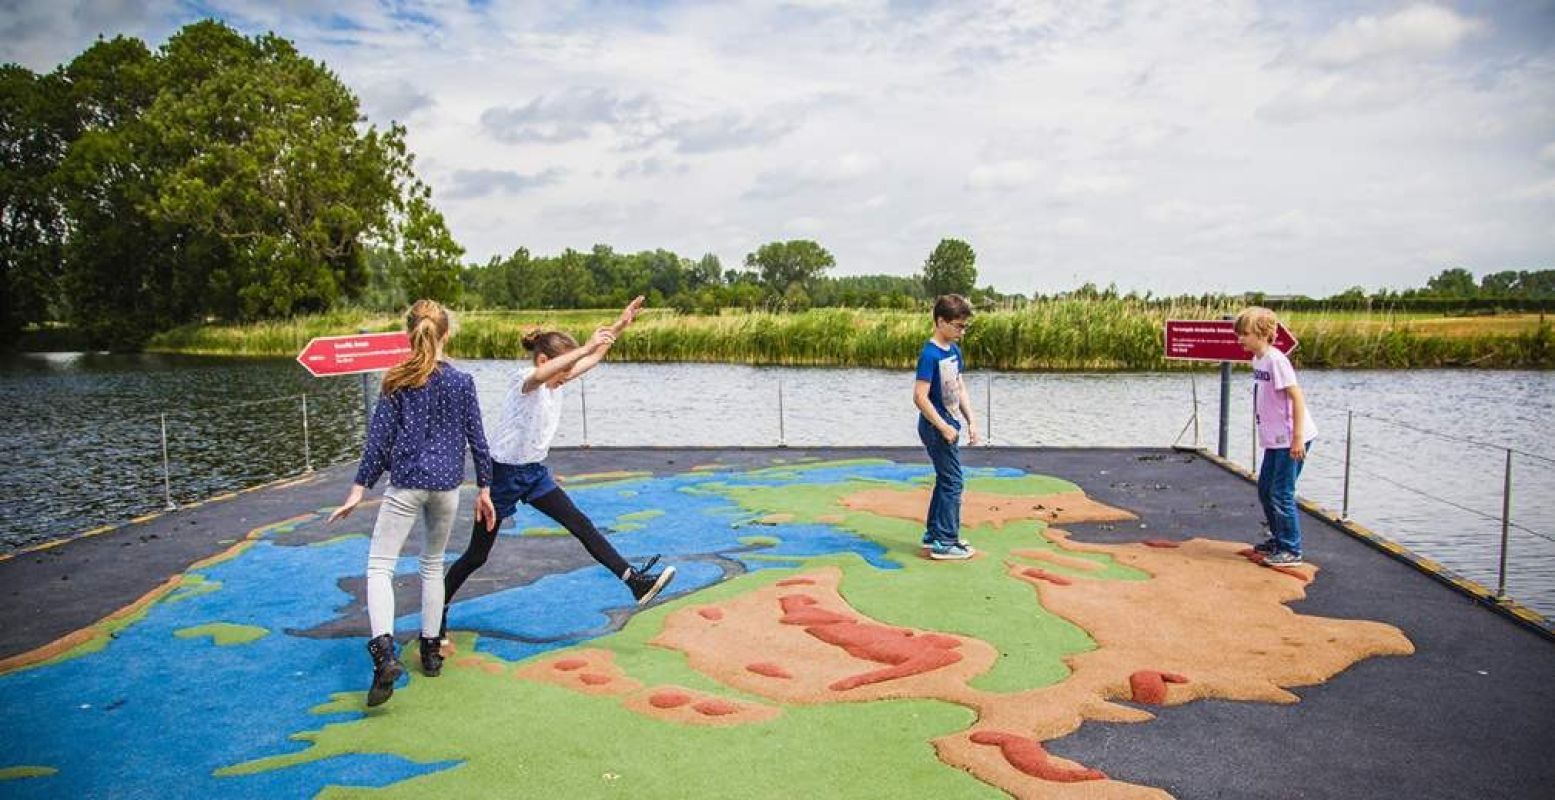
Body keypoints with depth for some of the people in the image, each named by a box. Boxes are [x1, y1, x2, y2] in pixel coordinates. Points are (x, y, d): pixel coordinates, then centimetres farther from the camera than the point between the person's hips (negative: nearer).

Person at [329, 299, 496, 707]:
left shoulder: (396, 382, -4)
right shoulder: (462, 382, 0)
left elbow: (379, 437, -5)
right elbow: (476, 438, 2)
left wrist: (359, 489, 1)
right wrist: (484, 489, 10)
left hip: (405, 484, -2)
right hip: (447, 485, 3)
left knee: (379, 565, -1)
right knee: (433, 564, 19)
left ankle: (384, 651, -22)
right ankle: (430, 650, 23)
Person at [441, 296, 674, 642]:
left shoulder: (555, 382, 0)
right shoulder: (525, 382, -23)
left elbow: (593, 358, 6)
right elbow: (540, 374, -49)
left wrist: (620, 325, -2)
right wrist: (586, 346, -52)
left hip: (534, 473, 7)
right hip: (503, 474, -7)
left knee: (582, 525, -2)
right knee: (477, 555, 6)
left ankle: (634, 580, -4)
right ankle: (439, 610, 25)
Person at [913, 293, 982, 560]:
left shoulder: (954, 350, 8)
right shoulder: (930, 354, -19)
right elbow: (920, 396, -22)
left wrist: (971, 421, 7)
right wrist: (944, 428, -19)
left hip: (948, 426, 9)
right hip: (937, 427, -9)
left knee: (945, 480, 17)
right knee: (952, 482, -5)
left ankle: (933, 534, 28)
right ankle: (945, 543, 1)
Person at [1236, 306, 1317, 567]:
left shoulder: (1276, 360, -18)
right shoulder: (1258, 360, 8)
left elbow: (1297, 397, -21)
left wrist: (1297, 438, -22)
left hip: (1291, 439, -10)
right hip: (1275, 439, 10)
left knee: (1281, 494, -5)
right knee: (1265, 489, 17)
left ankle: (1291, 550, 6)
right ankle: (1278, 539, 32)